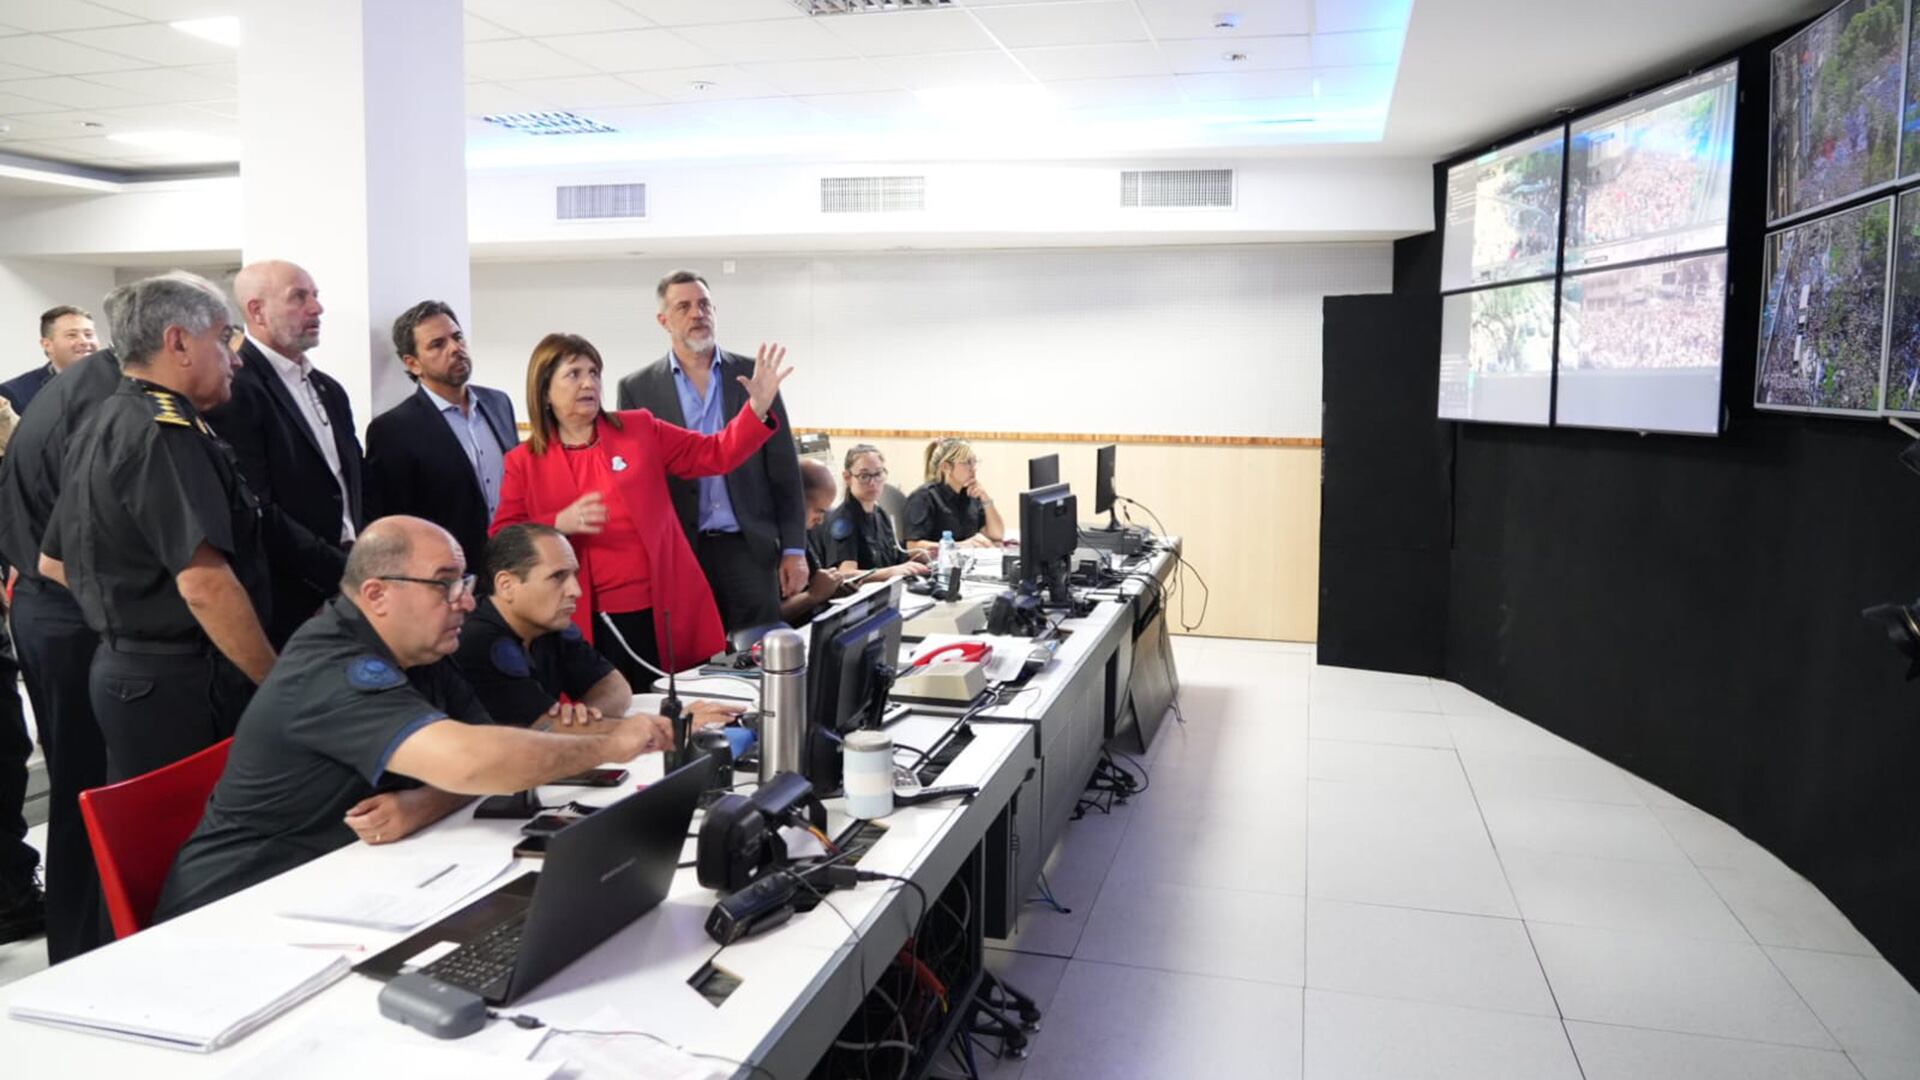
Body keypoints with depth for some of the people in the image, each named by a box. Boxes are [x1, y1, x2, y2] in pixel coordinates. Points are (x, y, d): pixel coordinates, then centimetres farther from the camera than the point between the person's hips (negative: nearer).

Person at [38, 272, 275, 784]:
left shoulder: (102, 424, 13)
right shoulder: (165, 433, -18)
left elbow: (54, 561, 23)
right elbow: (204, 584, -26)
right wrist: (281, 683, -18)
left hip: (122, 665, 10)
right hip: (180, 680, -10)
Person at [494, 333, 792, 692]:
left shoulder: (640, 429, 6)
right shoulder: (524, 462, 4)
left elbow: (714, 455, 5)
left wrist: (758, 408, -10)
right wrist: (559, 524, -16)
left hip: (664, 612, 1)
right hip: (588, 625, -1)